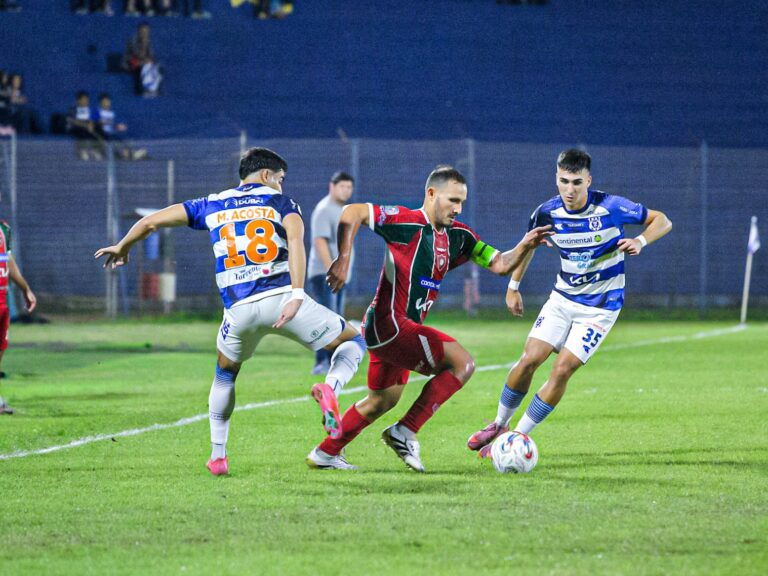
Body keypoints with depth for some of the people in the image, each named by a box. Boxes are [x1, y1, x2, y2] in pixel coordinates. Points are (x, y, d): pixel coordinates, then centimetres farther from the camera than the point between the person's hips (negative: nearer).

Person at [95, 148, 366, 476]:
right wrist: (297, 296, -18)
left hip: (239, 310, 3)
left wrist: (122, 248, 40)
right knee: (353, 343, 14)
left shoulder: (213, 205, 20)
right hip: (282, 297, -3)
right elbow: (296, 241, -9)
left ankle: (217, 456, 25)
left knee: (225, 374, 31)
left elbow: (151, 221, 21)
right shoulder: (281, 202, 13)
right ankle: (329, 389, -17)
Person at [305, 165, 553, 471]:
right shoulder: (407, 222, -14)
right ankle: (405, 432, -12)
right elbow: (352, 213, -18)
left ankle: (325, 454, 32)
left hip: (404, 329, 9)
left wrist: (525, 246, -9)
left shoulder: (457, 236, 9)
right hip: (388, 323, -9)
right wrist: (343, 259, -25)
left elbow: (500, 264, 9)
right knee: (462, 362, -14)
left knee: (382, 402, 22)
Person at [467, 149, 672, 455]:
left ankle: (519, 436, 0)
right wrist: (513, 287, 16)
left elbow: (662, 220, -8)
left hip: (600, 306, -3)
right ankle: (499, 424, 15)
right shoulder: (547, 213, -9)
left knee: (562, 369, -13)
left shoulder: (611, 208, -19)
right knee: (529, 359, -8)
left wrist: (640, 241, -27)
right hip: (562, 298, 3)